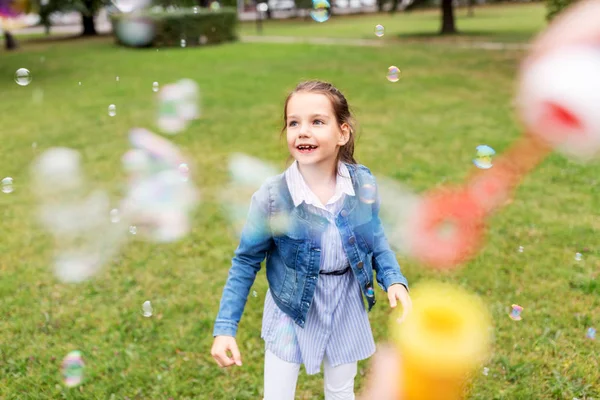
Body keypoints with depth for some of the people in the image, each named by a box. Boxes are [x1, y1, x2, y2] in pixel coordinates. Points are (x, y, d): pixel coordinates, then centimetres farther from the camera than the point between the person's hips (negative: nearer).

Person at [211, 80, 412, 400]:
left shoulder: (363, 184, -16)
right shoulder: (271, 197, -23)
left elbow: (375, 239, 3)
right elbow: (246, 262, -12)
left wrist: (394, 280, -12)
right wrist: (225, 327, -14)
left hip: (346, 306, 3)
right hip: (292, 308, -2)